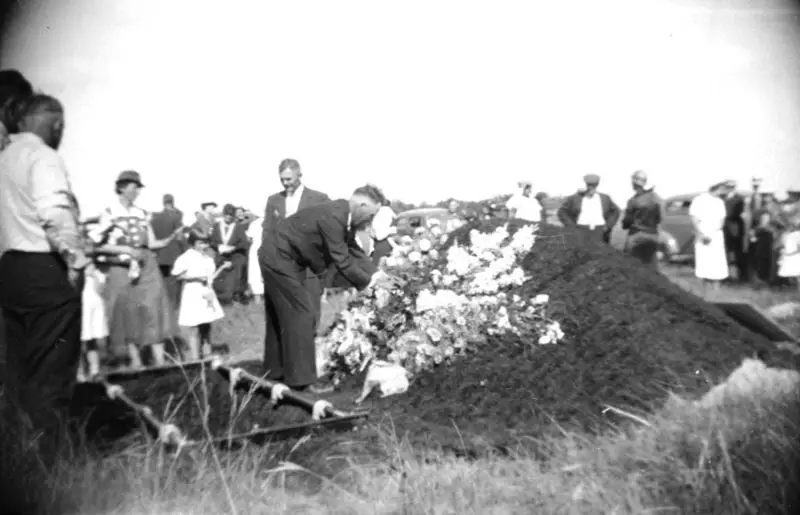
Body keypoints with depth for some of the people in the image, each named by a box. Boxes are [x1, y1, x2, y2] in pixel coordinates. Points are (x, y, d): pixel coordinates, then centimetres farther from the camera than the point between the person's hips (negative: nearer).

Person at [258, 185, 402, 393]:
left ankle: (276, 369, 28)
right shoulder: (333, 216, -29)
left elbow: (353, 251, 7)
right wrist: (368, 281, -15)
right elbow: (342, 261, -25)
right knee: (301, 313, -8)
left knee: (281, 314, 16)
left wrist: (376, 273, -2)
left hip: (279, 256, 10)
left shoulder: (344, 214, 0)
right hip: (279, 258, -10)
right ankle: (301, 378, -3)